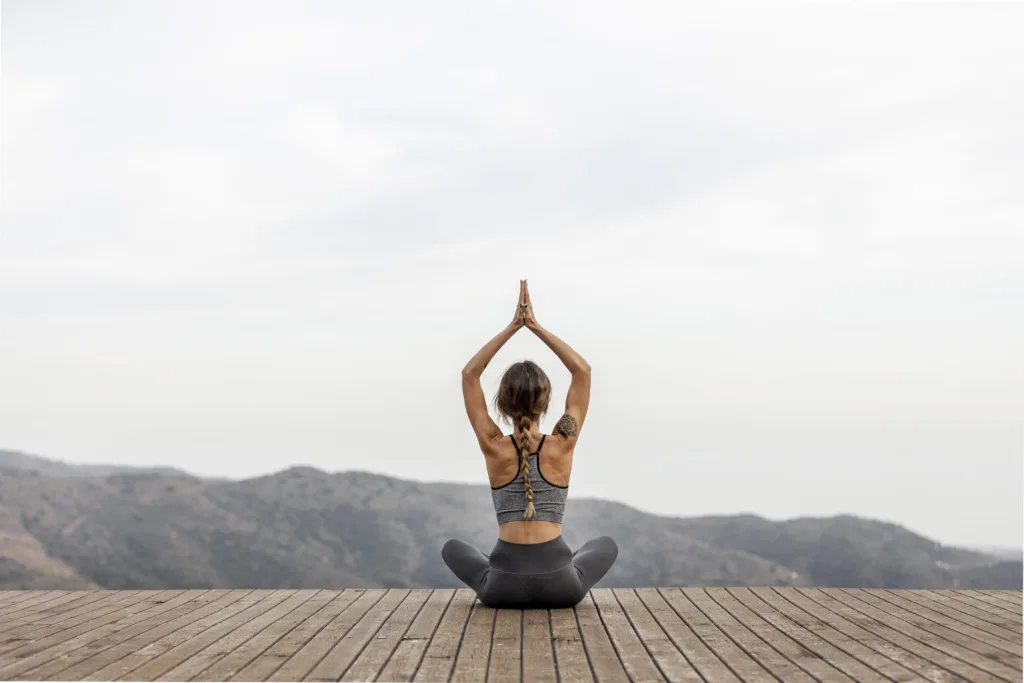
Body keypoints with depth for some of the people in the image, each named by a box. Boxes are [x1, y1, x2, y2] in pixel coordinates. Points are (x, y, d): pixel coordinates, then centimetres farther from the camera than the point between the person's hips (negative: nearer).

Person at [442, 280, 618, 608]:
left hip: (504, 586, 0)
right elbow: (583, 371, 9)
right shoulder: (561, 446, -2)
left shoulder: (494, 448, -2)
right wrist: (536, 326, 6)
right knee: (606, 545, 33)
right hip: (560, 585, 0)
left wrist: (512, 327, 6)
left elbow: (469, 374, 8)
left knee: (453, 548, 32)